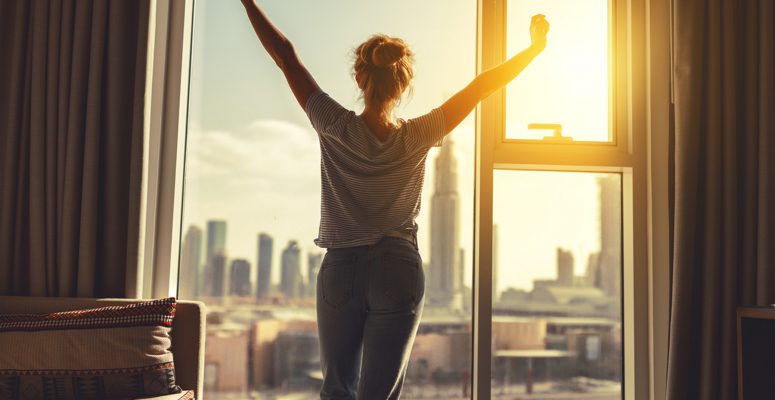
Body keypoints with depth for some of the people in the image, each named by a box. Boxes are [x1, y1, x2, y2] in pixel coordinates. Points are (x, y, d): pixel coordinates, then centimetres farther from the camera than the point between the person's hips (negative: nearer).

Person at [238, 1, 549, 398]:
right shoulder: (417, 137, -7)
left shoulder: (335, 128, -8)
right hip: (398, 272, 0)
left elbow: (285, 55, -2)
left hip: (340, 271, 1)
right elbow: (482, 85, 0)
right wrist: (536, 46, 10)